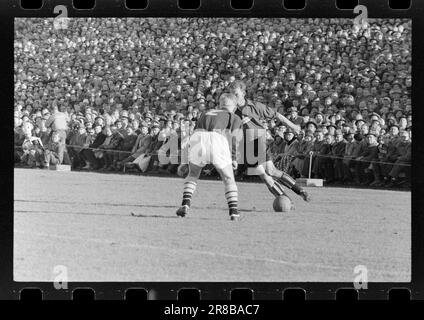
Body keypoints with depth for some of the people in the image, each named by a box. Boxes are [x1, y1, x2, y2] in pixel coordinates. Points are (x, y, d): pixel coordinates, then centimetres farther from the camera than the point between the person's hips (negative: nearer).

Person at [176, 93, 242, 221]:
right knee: (229, 179, 17)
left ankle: (185, 204, 9)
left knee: (192, 175, 26)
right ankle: (234, 211, 6)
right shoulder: (234, 117, 25)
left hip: (197, 139, 3)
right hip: (217, 140, -3)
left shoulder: (206, 113, 36)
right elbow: (233, 137, 8)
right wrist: (233, 158, 3)